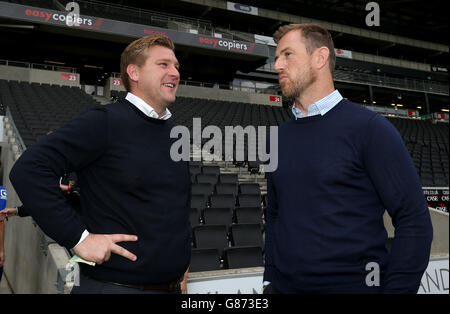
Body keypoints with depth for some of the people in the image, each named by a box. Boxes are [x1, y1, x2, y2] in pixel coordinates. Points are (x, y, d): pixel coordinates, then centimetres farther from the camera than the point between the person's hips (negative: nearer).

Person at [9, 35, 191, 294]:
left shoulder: (174, 133, 9)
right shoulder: (104, 122, -14)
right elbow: (29, 169, -20)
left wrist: (183, 258, 15)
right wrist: (78, 236, -22)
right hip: (115, 285, -6)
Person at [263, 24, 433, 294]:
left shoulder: (369, 127, -11)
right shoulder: (279, 138, 6)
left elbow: (414, 221, -11)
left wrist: (395, 289, -14)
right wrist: (270, 280, 8)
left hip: (354, 284, -4)